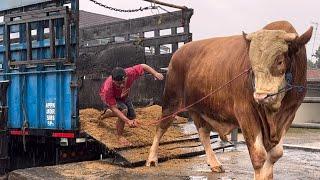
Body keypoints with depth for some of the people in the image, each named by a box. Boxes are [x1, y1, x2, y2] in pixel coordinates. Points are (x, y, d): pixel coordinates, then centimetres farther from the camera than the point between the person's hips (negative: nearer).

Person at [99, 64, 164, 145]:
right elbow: (114, 108, -41)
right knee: (123, 109, -33)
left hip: (122, 95, 5)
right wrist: (128, 121, -51)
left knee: (132, 116, 15)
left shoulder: (130, 73, -39)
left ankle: (105, 114, 37)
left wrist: (155, 73, -36)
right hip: (108, 96, -5)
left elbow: (143, 66, -22)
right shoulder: (108, 88, -46)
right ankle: (120, 136, -12)